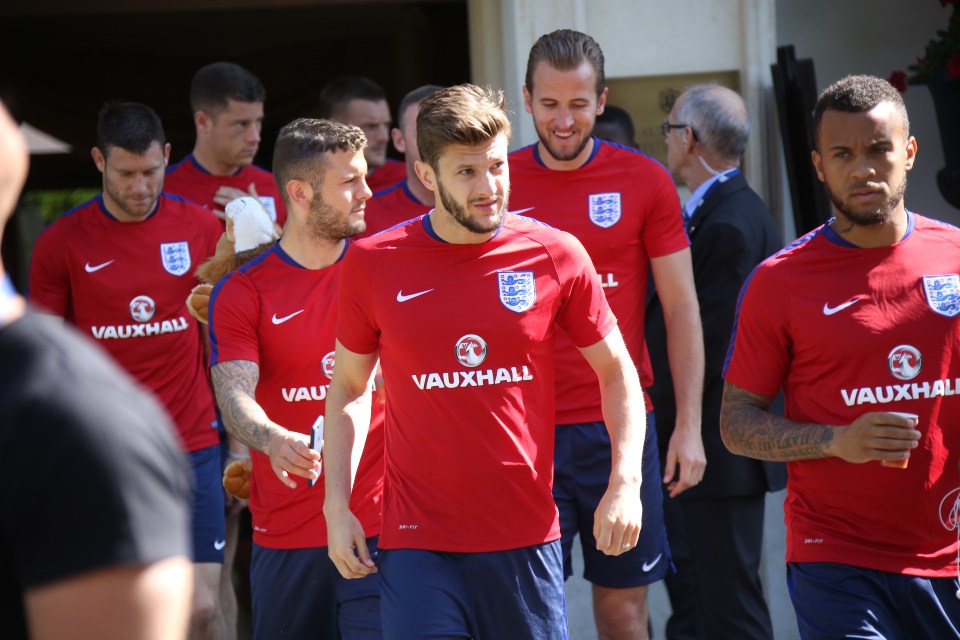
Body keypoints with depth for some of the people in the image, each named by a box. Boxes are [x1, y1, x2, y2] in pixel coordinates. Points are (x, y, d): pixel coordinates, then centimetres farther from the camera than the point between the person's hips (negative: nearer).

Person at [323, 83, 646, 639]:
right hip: (418, 545, -1)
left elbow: (617, 372, 8)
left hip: (527, 538, 1)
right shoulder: (373, 264, 0)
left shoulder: (555, 255, -1)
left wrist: (626, 482, -5)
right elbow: (349, 387, 12)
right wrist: (337, 506, 5)